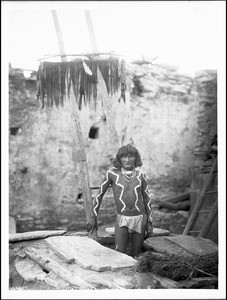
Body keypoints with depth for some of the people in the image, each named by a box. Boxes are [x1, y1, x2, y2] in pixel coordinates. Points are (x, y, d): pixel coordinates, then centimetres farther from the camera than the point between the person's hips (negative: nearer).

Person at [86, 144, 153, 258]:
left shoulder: (140, 176, 2)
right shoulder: (112, 173, -5)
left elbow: (147, 199, 9)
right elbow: (100, 194, 3)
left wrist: (150, 223, 6)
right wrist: (94, 218, 3)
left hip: (139, 219, 2)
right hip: (122, 220, -2)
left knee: (135, 256, 6)